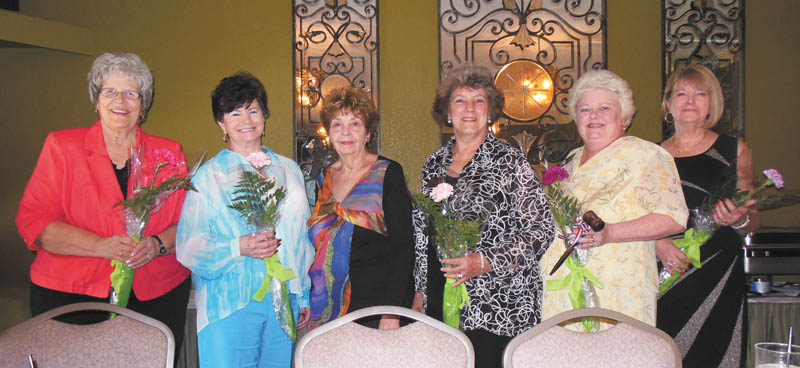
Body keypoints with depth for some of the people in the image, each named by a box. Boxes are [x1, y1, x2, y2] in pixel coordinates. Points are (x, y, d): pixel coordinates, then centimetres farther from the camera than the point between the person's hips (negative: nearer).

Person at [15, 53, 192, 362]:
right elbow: (33, 220, -2)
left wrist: (157, 244, -14)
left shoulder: (168, 153, 9)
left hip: (156, 297, 2)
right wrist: (102, 246, -16)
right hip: (70, 296, -1)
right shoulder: (62, 146, 5)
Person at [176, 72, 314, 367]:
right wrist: (238, 248, -21)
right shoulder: (208, 176, 0)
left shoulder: (288, 169, 11)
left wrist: (305, 296, 15)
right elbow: (188, 247, -5)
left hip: (284, 299, 4)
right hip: (229, 304, -3)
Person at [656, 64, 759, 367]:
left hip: (718, 275, 0)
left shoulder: (734, 151, 7)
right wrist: (658, 243, -11)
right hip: (665, 278, 1)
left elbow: (753, 222, 7)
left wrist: (739, 220, -15)